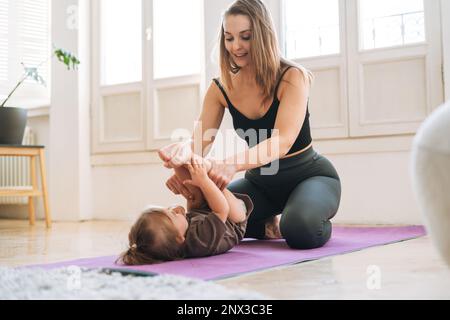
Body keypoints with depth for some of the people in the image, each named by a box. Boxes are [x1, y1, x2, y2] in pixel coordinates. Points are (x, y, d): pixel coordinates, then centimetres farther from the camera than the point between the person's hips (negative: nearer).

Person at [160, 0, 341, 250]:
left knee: (300, 229, -35)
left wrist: (232, 164, -53)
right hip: (260, 180, 5)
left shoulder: (292, 77, -20)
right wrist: (182, 166, -40)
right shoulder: (220, 89, -6)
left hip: (310, 175, -4)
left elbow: (283, 141, -34)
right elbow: (200, 142, -14)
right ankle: (268, 226, 13)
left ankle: (320, 225, 4)